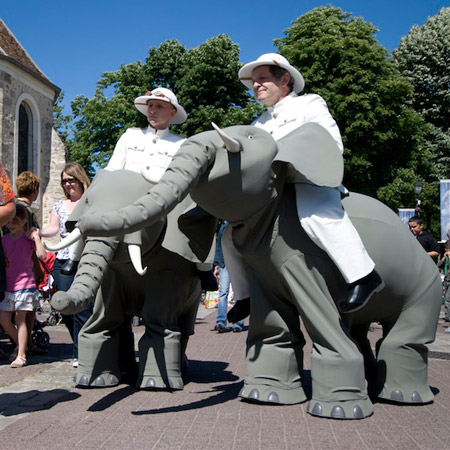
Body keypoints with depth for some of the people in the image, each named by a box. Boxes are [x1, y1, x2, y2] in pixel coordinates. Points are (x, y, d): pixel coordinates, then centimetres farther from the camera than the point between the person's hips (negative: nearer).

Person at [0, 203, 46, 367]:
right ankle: (20, 345, 27)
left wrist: (36, 237, -18)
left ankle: (21, 355, 4)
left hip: (24, 285, -5)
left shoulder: (28, 238, -3)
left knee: (20, 319, -3)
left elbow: (42, 256, -18)